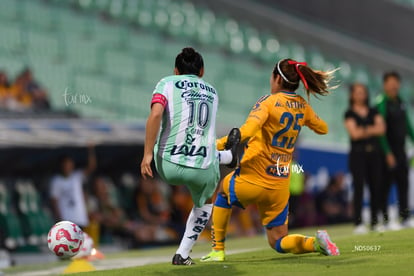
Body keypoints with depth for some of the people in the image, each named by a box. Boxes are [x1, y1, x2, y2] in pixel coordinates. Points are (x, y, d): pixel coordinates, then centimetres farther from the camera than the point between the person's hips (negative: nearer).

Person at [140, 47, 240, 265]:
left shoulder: (167, 83, 6)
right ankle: (183, 254, 27)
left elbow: (156, 114, -11)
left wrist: (147, 154, -12)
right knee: (204, 203, 31)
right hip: (203, 169, 2)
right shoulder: (212, 92, 17)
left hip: (168, 165, -2)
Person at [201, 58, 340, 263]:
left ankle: (217, 251, 28)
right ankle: (316, 243, -15)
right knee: (278, 242, 14)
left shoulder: (269, 102, -12)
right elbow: (323, 128, 24)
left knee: (223, 194, 31)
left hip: (252, 179, -5)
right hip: (280, 184, 5)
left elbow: (247, 131, -28)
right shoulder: (302, 106, 5)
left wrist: (218, 144, -22)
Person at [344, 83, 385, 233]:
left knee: (375, 187, 1)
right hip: (358, 153, -4)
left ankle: (375, 222, 7)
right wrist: (373, 130, -4)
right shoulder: (350, 114, 2)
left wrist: (364, 130, -11)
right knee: (359, 187, -9)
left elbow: (381, 129, 0)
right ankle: (358, 223, -9)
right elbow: (354, 133, -10)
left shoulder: (373, 112, 14)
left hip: (374, 153, 4)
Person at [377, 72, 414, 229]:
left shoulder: (401, 103, 13)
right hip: (388, 152, -8)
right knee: (386, 185, -4)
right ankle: (386, 220, -2)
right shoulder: (381, 103, -11)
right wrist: (388, 153, -19)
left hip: (401, 150, 8)